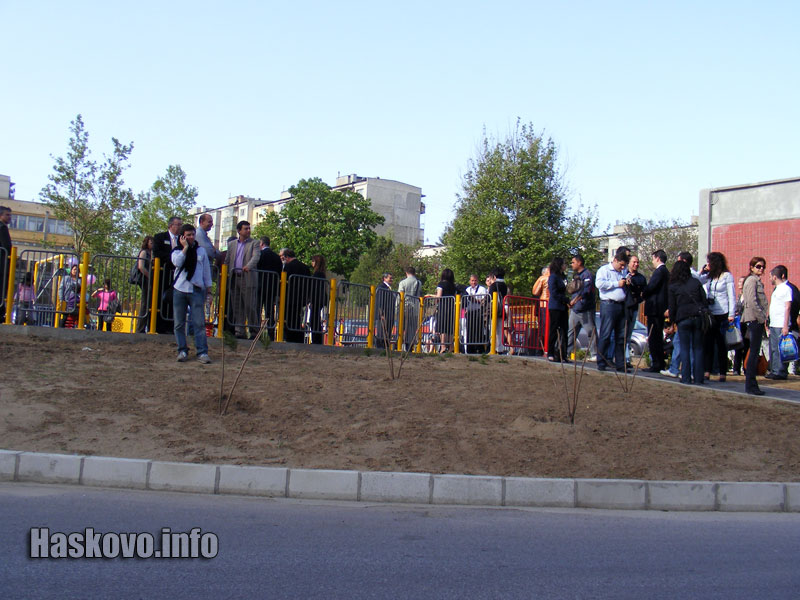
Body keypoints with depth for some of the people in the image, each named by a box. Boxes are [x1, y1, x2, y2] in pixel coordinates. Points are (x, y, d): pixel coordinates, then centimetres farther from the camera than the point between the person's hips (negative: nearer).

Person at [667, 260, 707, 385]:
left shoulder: (672, 287, 1)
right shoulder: (696, 282, 8)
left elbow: (672, 307, 1)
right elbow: (704, 300, 7)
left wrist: (673, 320, 14)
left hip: (683, 320, -2)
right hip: (698, 317, 2)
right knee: (698, 349, 5)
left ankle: (686, 377, 1)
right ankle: (698, 378, 2)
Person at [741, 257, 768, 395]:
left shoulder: (757, 281, 21)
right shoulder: (752, 280, -9)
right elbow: (752, 302, -18)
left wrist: (762, 318, 15)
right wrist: (761, 318, -15)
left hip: (756, 320, 10)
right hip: (755, 320, -10)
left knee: (754, 352, 10)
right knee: (754, 352, -9)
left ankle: (750, 384, 15)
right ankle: (750, 385, -7)